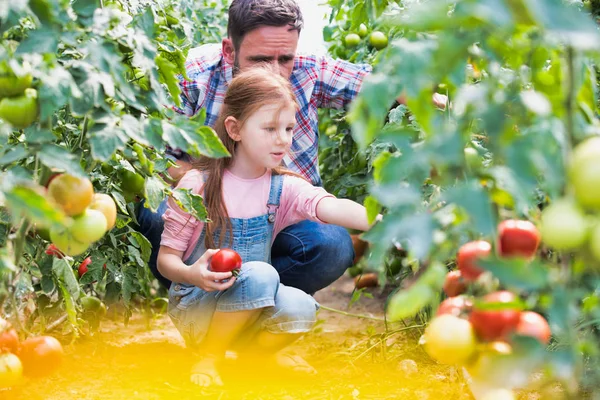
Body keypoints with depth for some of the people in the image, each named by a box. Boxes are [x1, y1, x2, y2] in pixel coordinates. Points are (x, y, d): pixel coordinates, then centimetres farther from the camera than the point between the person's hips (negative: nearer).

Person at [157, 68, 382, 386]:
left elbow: (331, 207, -24)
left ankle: (257, 349, 6)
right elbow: (166, 258, -8)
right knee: (260, 274, -31)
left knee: (300, 309, -28)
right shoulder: (197, 186, -11)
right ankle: (208, 358, -11)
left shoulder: (284, 188, -3)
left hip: (253, 310, 4)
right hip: (194, 306, -3)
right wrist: (193, 274, -32)